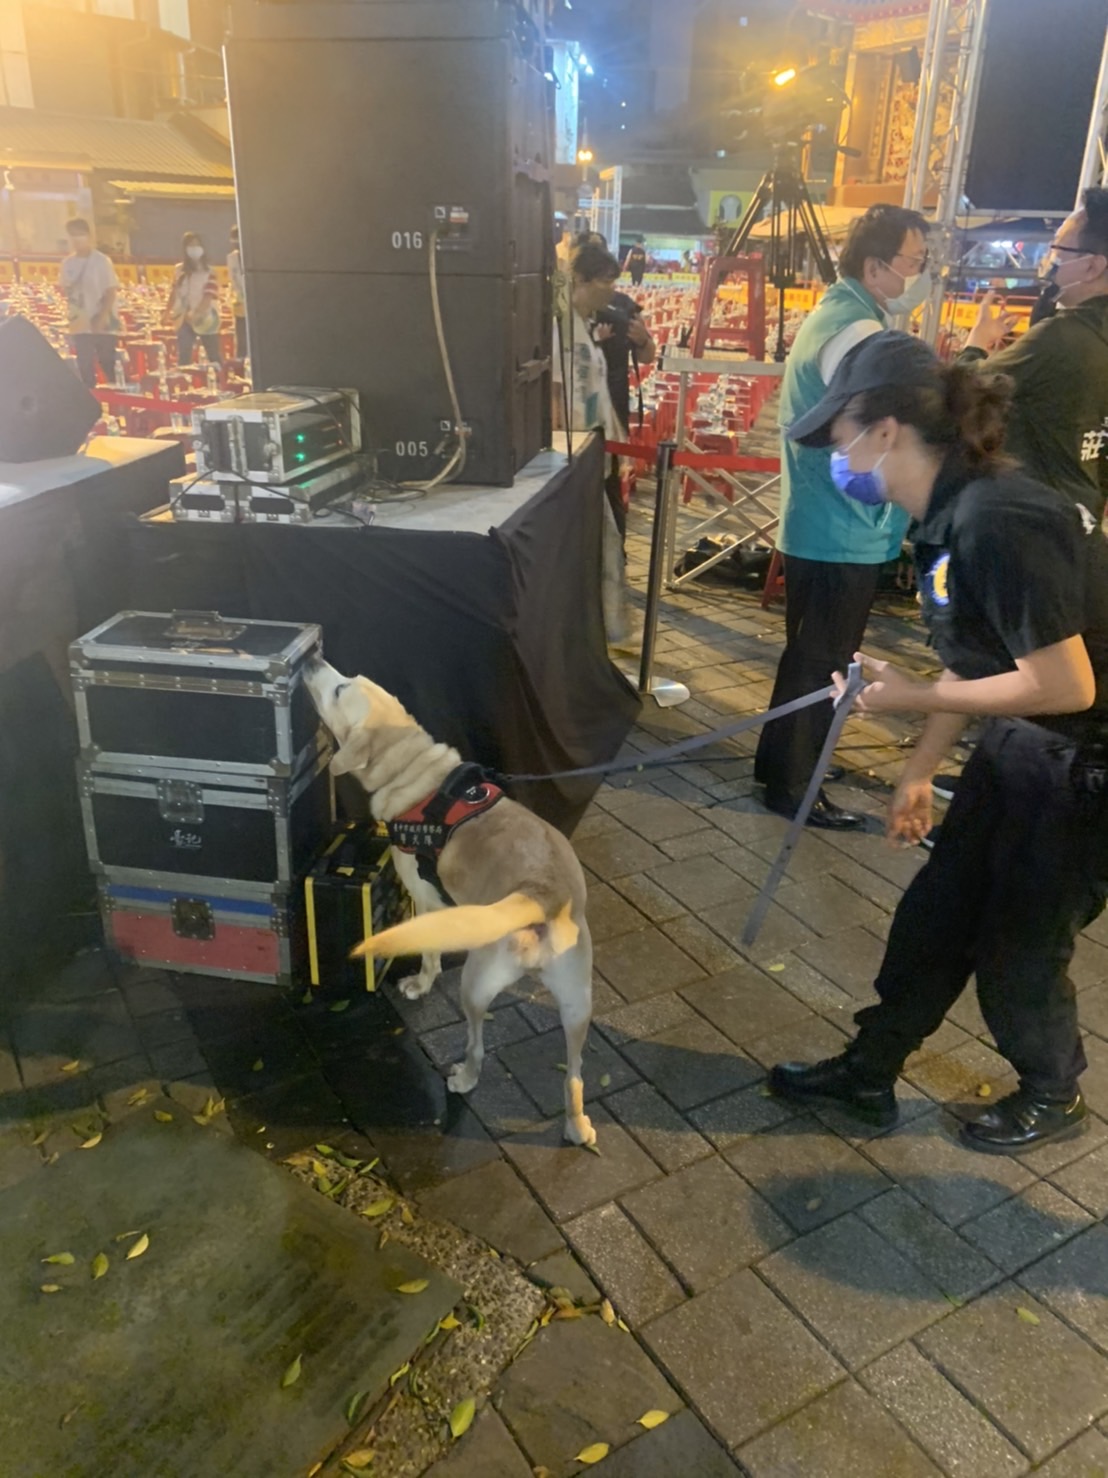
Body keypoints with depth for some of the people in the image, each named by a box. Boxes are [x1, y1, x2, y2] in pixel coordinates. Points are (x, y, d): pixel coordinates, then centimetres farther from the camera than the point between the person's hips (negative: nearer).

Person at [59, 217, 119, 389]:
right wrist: (66, 291, -7)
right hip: (81, 324, 4)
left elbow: (111, 291, -9)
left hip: (102, 324, -4)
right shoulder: (68, 262, 7)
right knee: (85, 367, 5)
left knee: (110, 365, 1)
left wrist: (102, 318, -16)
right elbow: (64, 290, 15)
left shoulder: (101, 260, -6)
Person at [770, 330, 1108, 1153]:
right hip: (1026, 747, 9)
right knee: (934, 916, 14)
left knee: (1017, 949, 9)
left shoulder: (995, 521, -30)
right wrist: (922, 770, 11)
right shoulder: (953, 512, 0)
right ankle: (869, 1072, 32)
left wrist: (911, 698, -22)